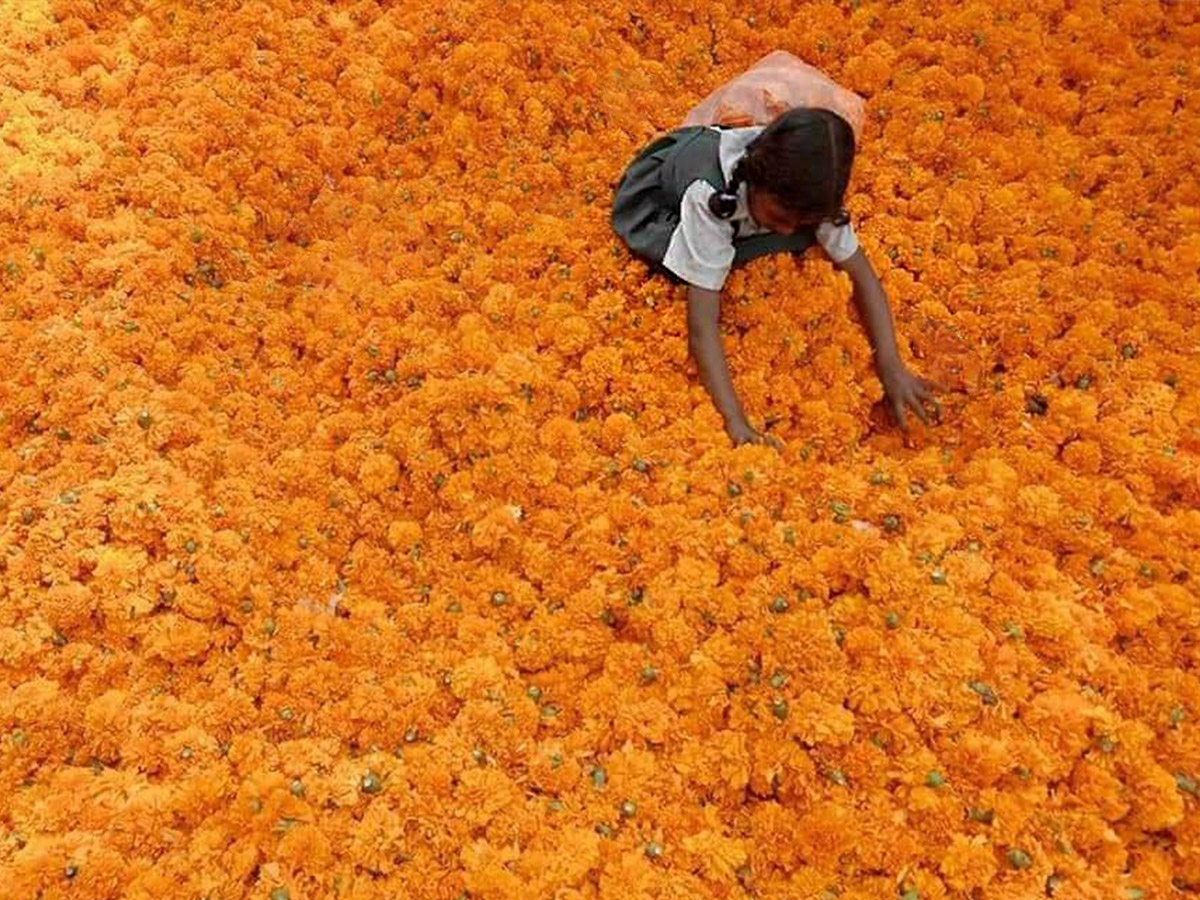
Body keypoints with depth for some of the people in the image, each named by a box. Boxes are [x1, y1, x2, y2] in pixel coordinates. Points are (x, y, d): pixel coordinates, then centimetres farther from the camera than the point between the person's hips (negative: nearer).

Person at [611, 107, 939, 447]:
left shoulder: (805, 193, -31)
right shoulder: (708, 196, -45)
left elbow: (862, 274, -24)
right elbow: (702, 325, -47)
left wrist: (891, 367, -36)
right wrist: (735, 421, -54)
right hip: (658, 197, -4)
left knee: (805, 240, -14)